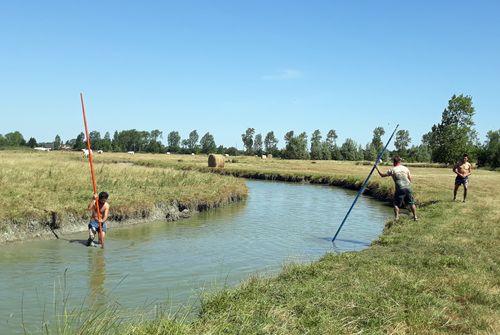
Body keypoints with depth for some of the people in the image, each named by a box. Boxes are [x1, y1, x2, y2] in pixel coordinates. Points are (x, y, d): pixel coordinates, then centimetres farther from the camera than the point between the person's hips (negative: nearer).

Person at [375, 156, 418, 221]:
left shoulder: (392, 170, -2)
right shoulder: (405, 168, 9)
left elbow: (382, 175, 5)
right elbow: (410, 179, 13)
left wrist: (377, 169, 18)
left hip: (400, 189, -3)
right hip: (408, 188, 4)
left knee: (396, 204, 7)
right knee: (411, 203, 14)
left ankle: (396, 218, 0)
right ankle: (415, 217, 18)